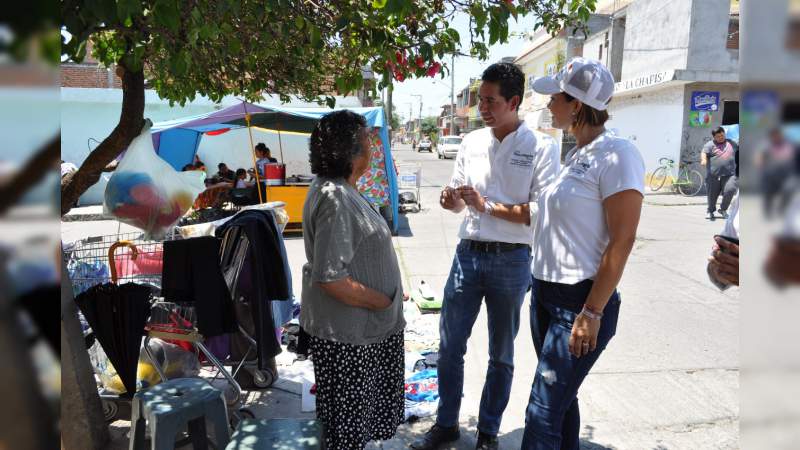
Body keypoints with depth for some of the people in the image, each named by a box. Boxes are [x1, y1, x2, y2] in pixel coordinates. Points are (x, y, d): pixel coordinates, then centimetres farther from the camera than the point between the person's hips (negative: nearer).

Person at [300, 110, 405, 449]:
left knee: (350, 415, 26)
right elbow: (331, 278, -29)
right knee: (348, 421, 11)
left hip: (356, 326, 10)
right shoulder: (335, 199, -25)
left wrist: (386, 298, 14)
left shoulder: (337, 189, 8)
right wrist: (383, 301, -17)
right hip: (347, 334, -10)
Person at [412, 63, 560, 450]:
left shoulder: (542, 148, -7)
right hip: (468, 253, 4)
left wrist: (487, 206, -19)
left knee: (501, 355, 12)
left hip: (511, 260, -4)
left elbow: (542, 212, -16)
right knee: (450, 345, 10)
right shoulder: (471, 142, 7)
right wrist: (451, 200, -9)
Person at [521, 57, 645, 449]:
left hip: (580, 300, -8)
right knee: (561, 399, 19)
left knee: (543, 412, -2)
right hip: (545, 292, 9)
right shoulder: (575, 154, 11)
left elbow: (621, 241, -17)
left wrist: (592, 312, -18)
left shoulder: (616, 155, -15)